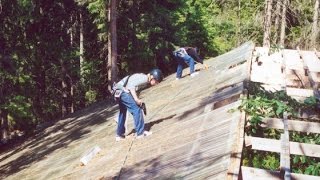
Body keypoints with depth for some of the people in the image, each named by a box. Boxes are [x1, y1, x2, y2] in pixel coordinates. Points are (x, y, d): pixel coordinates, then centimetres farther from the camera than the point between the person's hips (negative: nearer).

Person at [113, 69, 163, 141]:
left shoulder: (143, 77, 16)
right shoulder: (144, 78, -13)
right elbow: (131, 85, -23)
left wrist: (137, 100, 8)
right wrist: (136, 99, -25)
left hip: (119, 92, 11)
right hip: (123, 91, -11)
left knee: (122, 112, 23)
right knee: (137, 110, -7)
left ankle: (119, 134, 33)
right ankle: (140, 132, -1)